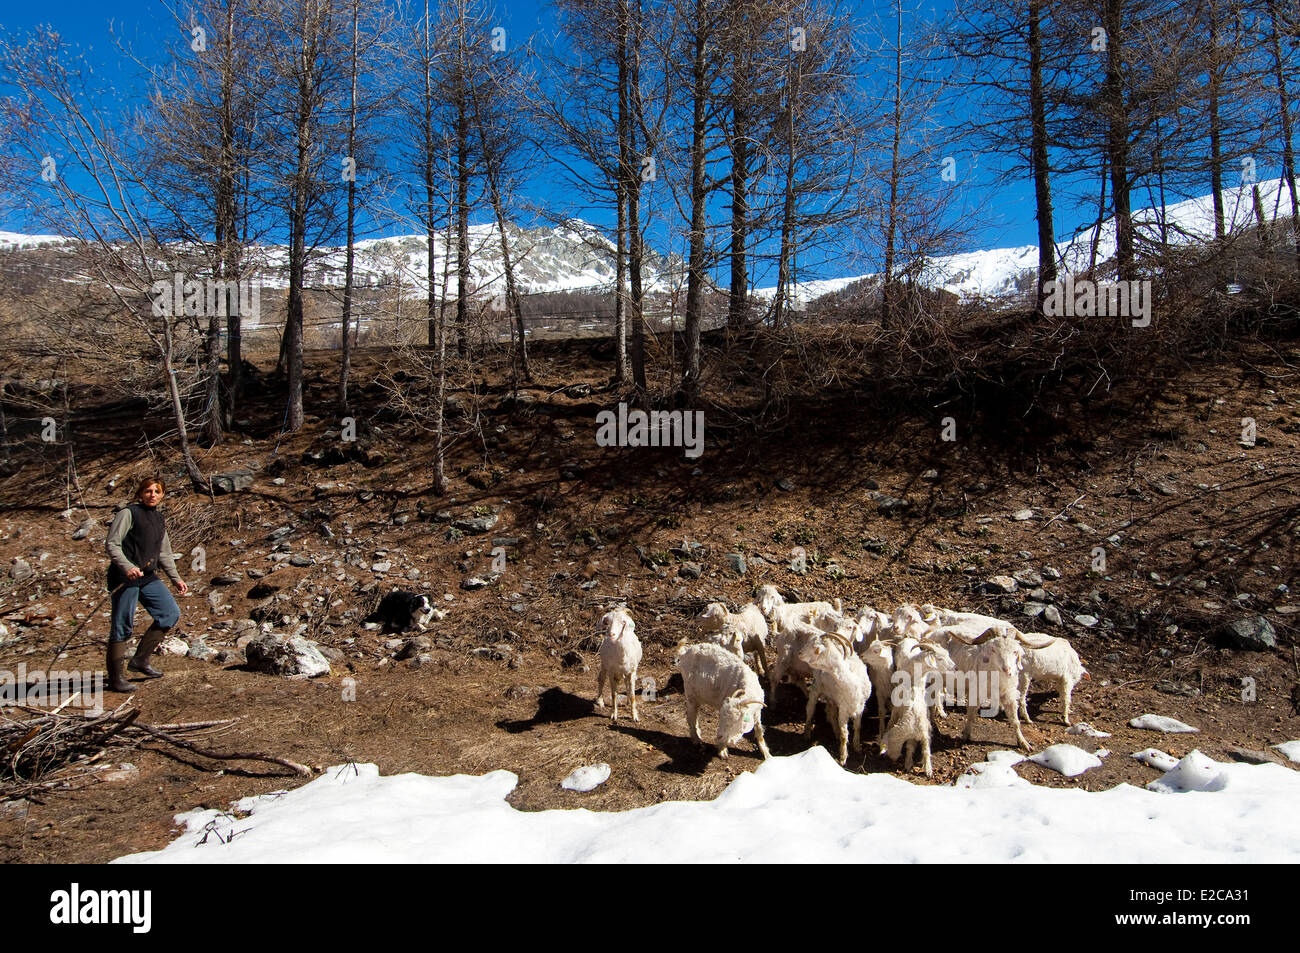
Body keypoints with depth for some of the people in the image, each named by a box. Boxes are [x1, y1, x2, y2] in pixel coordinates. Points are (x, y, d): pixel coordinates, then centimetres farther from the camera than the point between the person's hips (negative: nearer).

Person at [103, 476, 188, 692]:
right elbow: (111, 544, -11)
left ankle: (140, 660, 11)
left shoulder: (159, 520, 17)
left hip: (148, 577, 7)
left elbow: (165, 553, 24)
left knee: (171, 613, 2)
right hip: (124, 577, -7)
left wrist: (176, 578, 22)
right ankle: (115, 678, 5)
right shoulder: (129, 513, -5)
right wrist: (127, 567, -24)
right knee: (123, 625, -4)